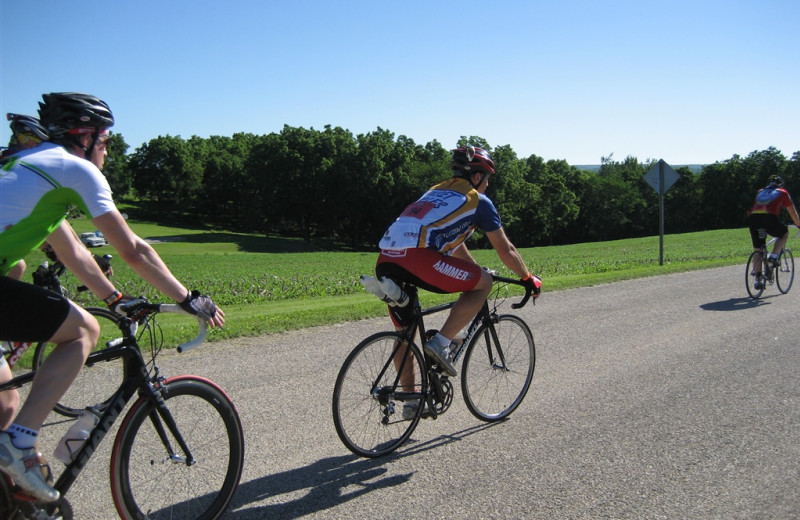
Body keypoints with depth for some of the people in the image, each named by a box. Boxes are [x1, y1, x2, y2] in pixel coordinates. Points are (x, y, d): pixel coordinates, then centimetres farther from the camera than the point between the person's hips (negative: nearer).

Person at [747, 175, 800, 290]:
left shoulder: (760, 192, 32)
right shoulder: (783, 192, 23)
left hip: (753, 219, 3)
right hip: (770, 218, -3)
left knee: (757, 250, 14)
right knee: (785, 234, 28)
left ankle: (757, 280, 7)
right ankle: (774, 256, 6)